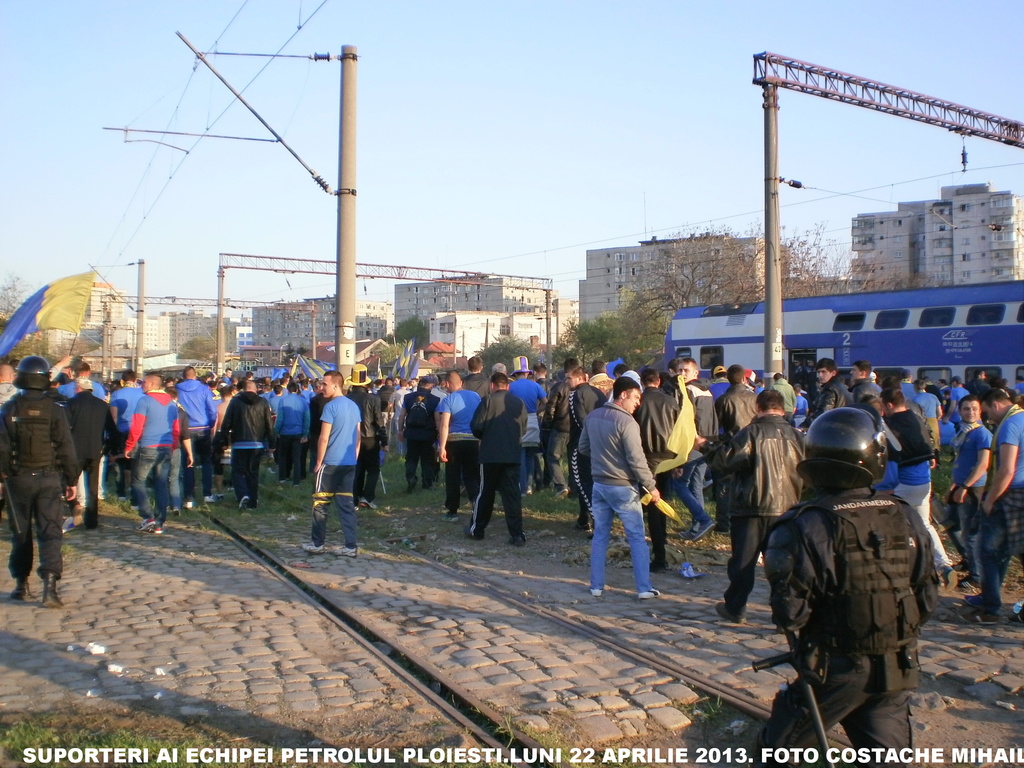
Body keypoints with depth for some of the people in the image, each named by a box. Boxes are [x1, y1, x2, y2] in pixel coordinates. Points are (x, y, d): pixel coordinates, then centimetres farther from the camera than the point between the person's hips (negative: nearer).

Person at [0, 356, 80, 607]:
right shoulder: (54, 409, -6)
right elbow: (66, 447, -4)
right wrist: (71, 480, 3)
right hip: (49, 479, -1)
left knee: (20, 533, 15)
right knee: (50, 532, -2)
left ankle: (21, 585, 22)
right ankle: (49, 585, -14)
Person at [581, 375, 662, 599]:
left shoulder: (592, 417, 3)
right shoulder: (626, 421, -18)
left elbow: (583, 448, 13)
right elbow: (637, 460, -19)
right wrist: (651, 487, -10)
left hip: (599, 484, 6)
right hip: (623, 487, -6)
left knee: (600, 535, 13)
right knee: (637, 538, 4)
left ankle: (596, 585, 17)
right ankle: (644, 588, 7)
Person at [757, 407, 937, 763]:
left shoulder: (806, 527, -19)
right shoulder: (905, 518, -4)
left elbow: (790, 612, -18)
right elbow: (927, 599, 4)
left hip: (835, 669, -4)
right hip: (897, 671, 4)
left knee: (776, 750, 15)